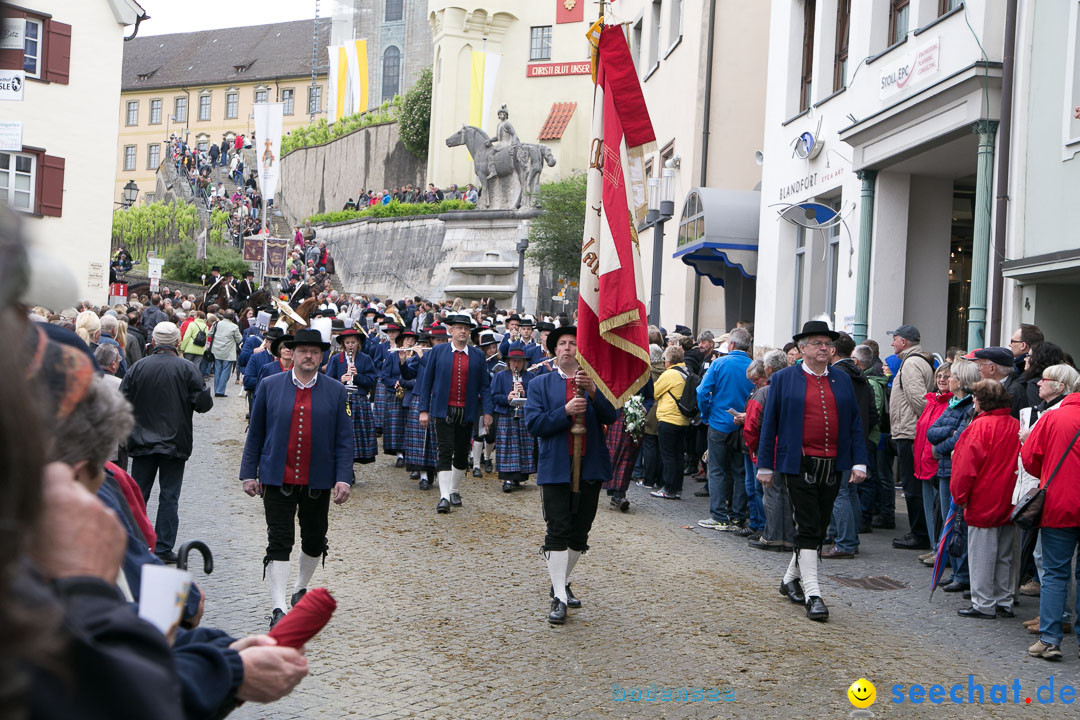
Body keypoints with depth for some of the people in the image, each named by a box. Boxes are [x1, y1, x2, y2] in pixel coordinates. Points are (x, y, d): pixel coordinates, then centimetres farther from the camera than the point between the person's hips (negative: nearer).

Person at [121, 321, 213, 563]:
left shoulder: (138, 367, -3)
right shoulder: (186, 369, -8)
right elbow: (203, 403, -11)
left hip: (142, 442, 2)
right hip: (175, 442, -2)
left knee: (138, 495, 11)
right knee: (169, 496, 4)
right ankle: (163, 549, 4)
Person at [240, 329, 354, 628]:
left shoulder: (336, 391, 2)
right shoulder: (270, 386, 2)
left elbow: (344, 438, 2)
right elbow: (255, 433, 6)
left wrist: (344, 478, -7)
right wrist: (249, 473, 2)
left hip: (318, 481, 2)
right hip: (278, 479, -1)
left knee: (314, 540, 13)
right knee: (279, 543, -5)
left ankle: (301, 589, 37)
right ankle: (278, 609, -5)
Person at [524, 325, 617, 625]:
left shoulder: (594, 381, 10)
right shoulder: (540, 384, 7)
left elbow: (610, 417, -4)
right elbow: (534, 424, -5)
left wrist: (593, 392, -20)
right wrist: (566, 411, -18)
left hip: (590, 467, 3)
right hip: (556, 468, -2)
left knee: (580, 531, 11)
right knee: (558, 531, -8)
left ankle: (563, 582, 30)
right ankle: (559, 598, -5)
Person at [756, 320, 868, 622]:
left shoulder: (842, 380, 12)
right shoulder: (783, 379, 2)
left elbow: (854, 423, 13)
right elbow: (769, 423, 2)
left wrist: (859, 462, 3)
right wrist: (765, 465, -1)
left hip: (832, 467, 4)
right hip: (799, 465, -4)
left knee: (819, 528, 11)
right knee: (807, 528, -7)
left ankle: (791, 579, 29)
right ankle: (812, 593, -5)